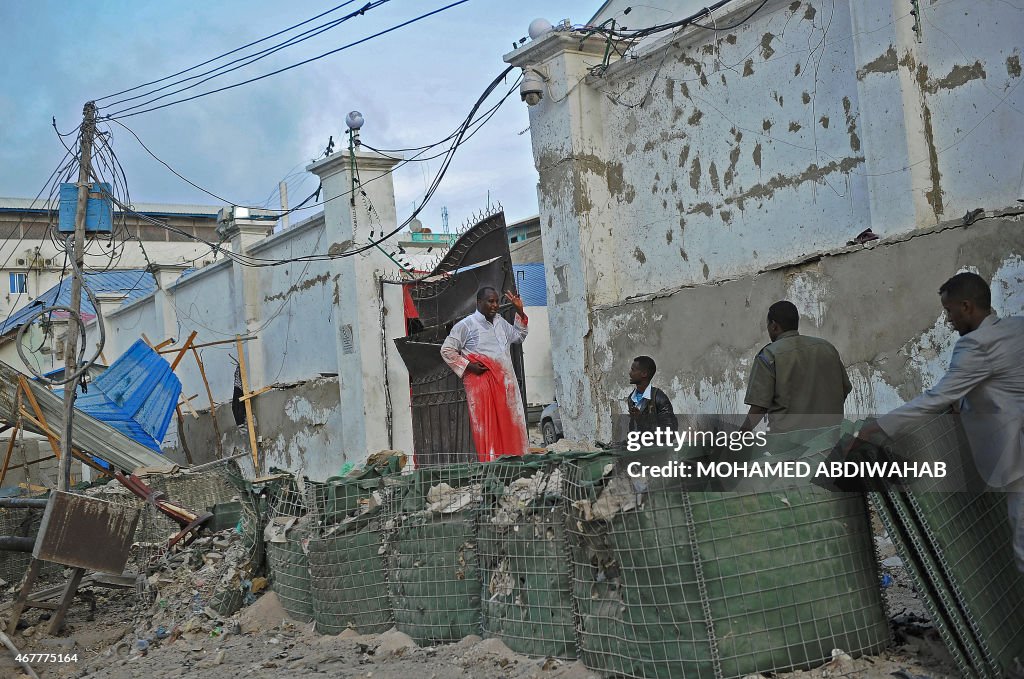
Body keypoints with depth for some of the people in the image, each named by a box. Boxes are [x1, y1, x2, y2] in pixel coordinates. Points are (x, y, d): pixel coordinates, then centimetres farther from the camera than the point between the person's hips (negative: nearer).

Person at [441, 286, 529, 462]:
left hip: (505, 383, 6)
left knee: (509, 425, 4)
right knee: (488, 427, -9)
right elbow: (446, 350, -2)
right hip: (481, 383, -6)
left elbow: (519, 336, 30)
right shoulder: (466, 325, -3)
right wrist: (468, 366, -10)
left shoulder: (500, 321, 17)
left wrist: (520, 312, 17)